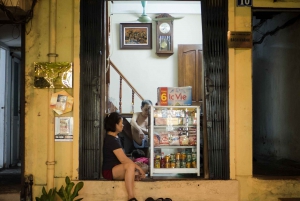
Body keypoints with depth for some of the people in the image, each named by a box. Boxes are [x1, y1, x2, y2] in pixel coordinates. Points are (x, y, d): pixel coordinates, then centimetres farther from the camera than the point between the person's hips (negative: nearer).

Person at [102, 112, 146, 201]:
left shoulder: (115, 138, 13)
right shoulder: (111, 140, -18)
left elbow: (123, 158, 10)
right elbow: (123, 159, -23)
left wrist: (136, 170, 0)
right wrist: (138, 168, -16)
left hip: (116, 169, 11)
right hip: (109, 171, -11)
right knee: (130, 165, -34)